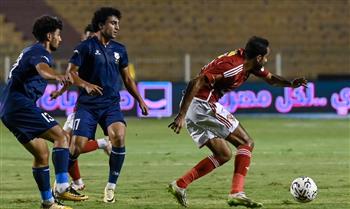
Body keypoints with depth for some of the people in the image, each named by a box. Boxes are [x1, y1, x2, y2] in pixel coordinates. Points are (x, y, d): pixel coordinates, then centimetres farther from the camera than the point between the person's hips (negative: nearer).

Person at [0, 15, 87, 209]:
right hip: (22, 104, -10)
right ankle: (62, 187, -26)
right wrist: (57, 76, -54)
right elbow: (42, 68, -33)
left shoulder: (30, 51, 24)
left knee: (42, 153, 12)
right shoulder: (41, 52, -8)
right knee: (61, 136, -15)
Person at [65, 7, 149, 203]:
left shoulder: (119, 50, 12)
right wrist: (86, 85, -25)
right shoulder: (86, 47, -4)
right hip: (87, 105, -3)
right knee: (77, 146, -11)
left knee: (119, 136, -24)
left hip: (111, 104, 3)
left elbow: (127, 78, 21)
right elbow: (71, 72, -8)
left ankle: (111, 186, -10)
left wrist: (140, 100, 13)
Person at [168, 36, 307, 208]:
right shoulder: (233, 67, -20)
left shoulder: (247, 62, 10)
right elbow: (196, 83, -26)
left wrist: (291, 84, 4)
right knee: (246, 143, -3)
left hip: (194, 107, 10)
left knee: (224, 155, 14)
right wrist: (181, 116, -29)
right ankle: (236, 193, -10)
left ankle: (179, 185, 7)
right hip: (203, 104, -10)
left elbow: (270, 78, 25)